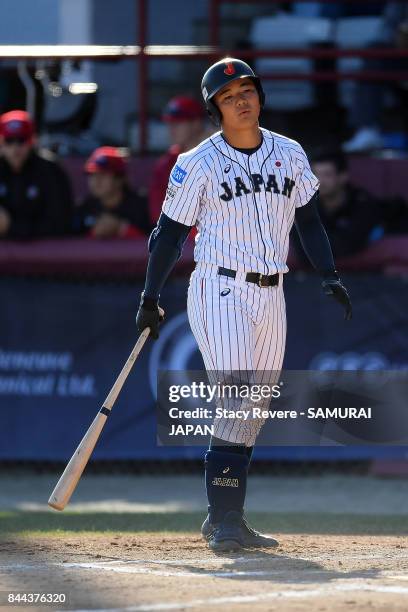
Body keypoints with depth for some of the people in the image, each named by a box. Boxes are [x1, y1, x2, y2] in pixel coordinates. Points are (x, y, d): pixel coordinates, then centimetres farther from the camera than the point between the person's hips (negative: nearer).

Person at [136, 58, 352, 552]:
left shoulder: (289, 154, 8)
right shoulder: (199, 163, -5)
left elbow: (308, 220, 14)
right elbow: (169, 232, -1)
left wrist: (329, 276, 1)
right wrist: (150, 300, -3)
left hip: (270, 294, 5)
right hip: (219, 292, -5)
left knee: (255, 410, 7)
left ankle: (223, 520, 15)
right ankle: (225, 520, -16)